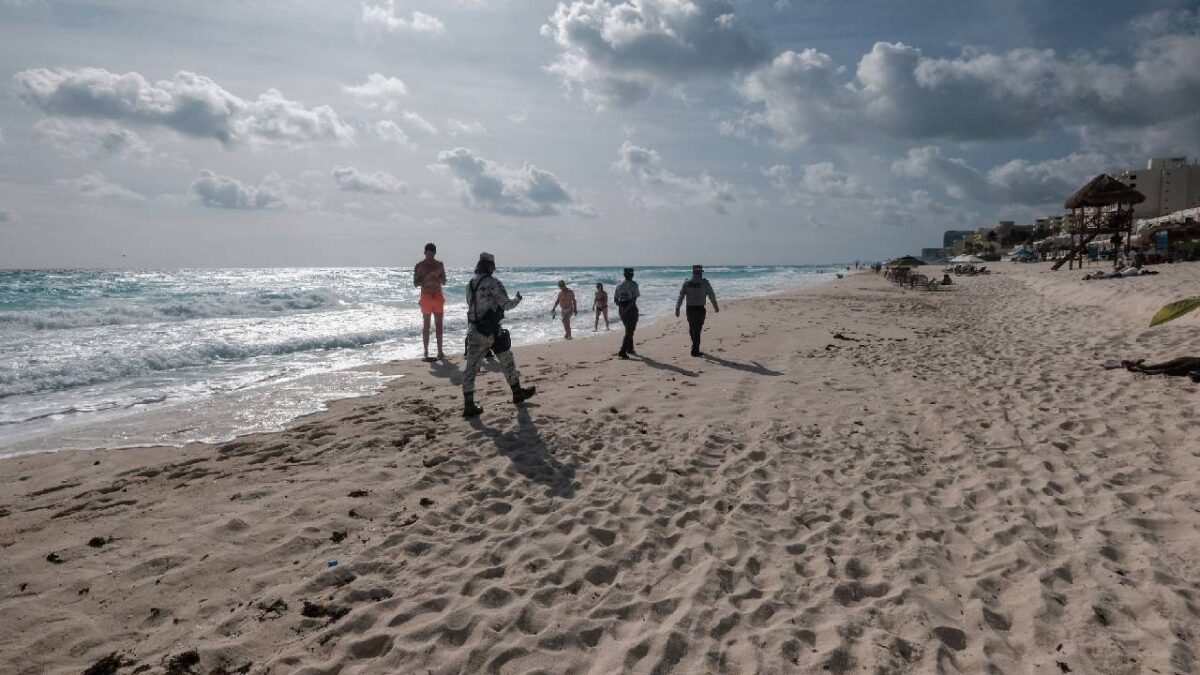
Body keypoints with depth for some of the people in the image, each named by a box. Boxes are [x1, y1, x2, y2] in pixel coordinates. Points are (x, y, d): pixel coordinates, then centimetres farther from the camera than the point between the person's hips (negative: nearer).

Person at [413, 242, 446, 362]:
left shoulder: (439, 264, 8)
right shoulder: (419, 266, -1)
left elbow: (444, 282, 9)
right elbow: (415, 283, -4)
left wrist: (437, 277, -12)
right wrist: (426, 277, -20)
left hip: (438, 296, 3)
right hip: (426, 297, -3)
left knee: (439, 325, 4)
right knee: (426, 326, -1)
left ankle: (440, 352, 10)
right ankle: (426, 353, 0)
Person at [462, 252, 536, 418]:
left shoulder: (470, 285, 8)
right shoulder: (493, 283, -11)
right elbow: (506, 305, -12)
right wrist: (517, 299, 7)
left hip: (474, 331, 5)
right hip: (492, 332, -5)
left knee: (471, 367, 3)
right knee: (508, 362, 15)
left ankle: (469, 406, 0)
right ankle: (517, 393, 29)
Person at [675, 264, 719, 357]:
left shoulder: (687, 282, 0)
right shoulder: (704, 282, -6)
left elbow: (681, 296, -5)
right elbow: (711, 295, 1)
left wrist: (677, 308, -5)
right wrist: (715, 306, 15)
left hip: (690, 309, 3)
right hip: (700, 309, -3)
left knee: (692, 328, 18)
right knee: (697, 330, 0)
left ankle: (695, 346, 34)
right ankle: (695, 351, 0)